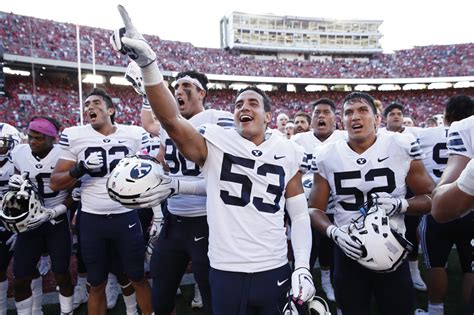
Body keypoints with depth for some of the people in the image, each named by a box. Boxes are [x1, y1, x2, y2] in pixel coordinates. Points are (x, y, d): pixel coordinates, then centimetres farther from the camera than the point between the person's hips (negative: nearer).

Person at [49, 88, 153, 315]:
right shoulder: (73, 136, 0)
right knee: (96, 285, 15)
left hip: (126, 217, 0)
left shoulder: (135, 134, -1)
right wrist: (80, 169, -16)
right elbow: (55, 183, 2)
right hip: (91, 220, 1)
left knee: (138, 278, 13)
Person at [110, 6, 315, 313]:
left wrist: (303, 268, -1)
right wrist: (148, 62, -34)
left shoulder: (288, 152, 3)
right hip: (226, 272, -1)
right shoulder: (216, 142, -4)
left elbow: (299, 214, 6)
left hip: (275, 271, 2)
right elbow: (171, 120, -21)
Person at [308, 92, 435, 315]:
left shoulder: (402, 146, -9)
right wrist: (334, 232, -17)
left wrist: (399, 205, -20)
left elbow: (431, 197, -1)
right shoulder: (326, 156, -5)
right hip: (348, 251, 1)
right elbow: (315, 208, 1)